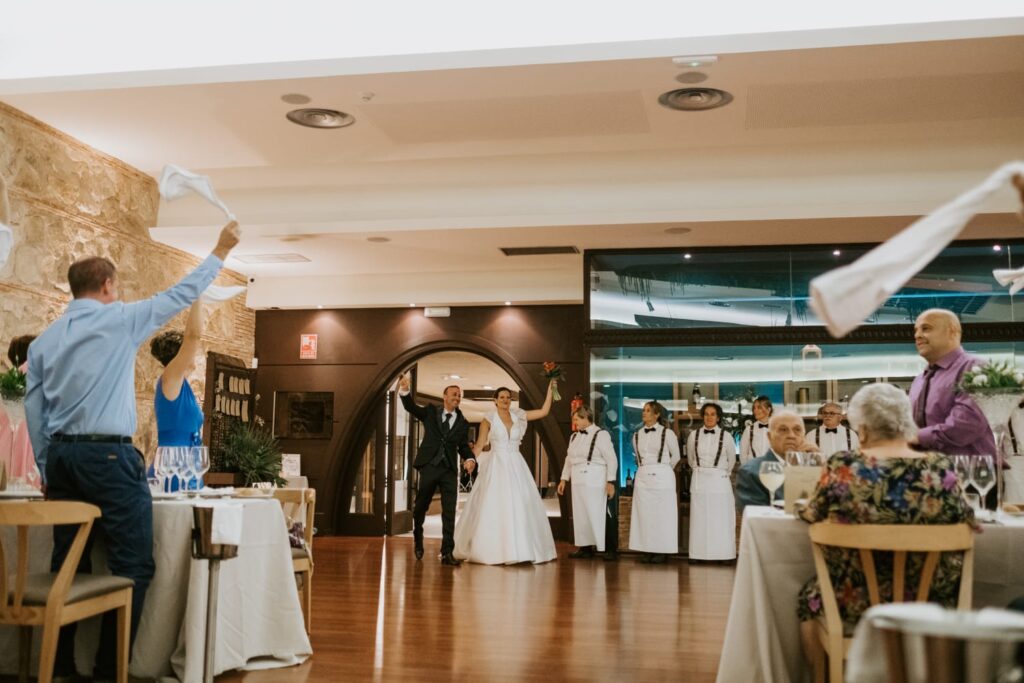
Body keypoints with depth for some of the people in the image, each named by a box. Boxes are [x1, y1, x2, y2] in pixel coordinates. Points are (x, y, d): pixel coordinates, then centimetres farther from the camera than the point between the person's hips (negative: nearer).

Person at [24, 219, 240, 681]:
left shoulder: (43, 340, 13)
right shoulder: (120, 319, -2)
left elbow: (33, 410, 11)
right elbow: (182, 294, 6)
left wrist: (48, 470, 16)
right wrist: (220, 251, 17)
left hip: (61, 456, 7)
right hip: (109, 456, -6)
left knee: (69, 566, 10)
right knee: (132, 565, -2)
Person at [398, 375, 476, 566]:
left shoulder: (463, 423, 11)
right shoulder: (431, 412, 7)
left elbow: (463, 446, 13)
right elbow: (411, 407, 0)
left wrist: (470, 459, -8)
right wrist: (405, 390, -18)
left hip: (450, 470, 1)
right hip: (429, 466, -1)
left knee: (449, 512, -4)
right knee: (421, 506, 11)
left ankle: (447, 553, -2)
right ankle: (418, 538, 38)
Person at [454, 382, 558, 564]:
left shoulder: (518, 416, 7)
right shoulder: (488, 419, -1)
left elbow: (544, 411, 6)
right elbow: (480, 445, 0)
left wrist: (550, 389, 1)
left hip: (515, 467, 4)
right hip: (496, 466, -3)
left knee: (520, 507, 2)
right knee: (493, 507, -4)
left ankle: (521, 549, 9)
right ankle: (492, 550, 3)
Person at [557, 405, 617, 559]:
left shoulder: (600, 434, -9)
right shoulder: (574, 436, 13)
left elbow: (611, 459, -10)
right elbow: (569, 459, 20)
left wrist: (610, 482, -14)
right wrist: (564, 479, 15)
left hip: (594, 480, -7)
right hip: (578, 480, 7)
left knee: (596, 514, -7)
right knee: (580, 514, 9)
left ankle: (603, 549, -3)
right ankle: (585, 547, 16)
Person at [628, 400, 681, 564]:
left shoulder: (667, 433, -4)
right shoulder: (637, 435, 8)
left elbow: (676, 456, 8)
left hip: (662, 477, -4)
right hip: (642, 477, 4)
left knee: (661, 515, 0)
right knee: (644, 515, 4)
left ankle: (661, 551, 6)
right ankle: (646, 550, 9)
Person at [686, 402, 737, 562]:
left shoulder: (726, 436, -3)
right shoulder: (694, 435, 2)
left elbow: (731, 460, 12)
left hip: (719, 481, -1)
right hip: (699, 481, 2)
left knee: (720, 519, 0)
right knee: (700, 519, 2)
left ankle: (722, 554, 4)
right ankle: (700, 553, 5)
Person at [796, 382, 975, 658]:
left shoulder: (842, 467, -15)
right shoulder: (941, 468, -11)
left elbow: (811, 515, 0)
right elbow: (964, 523, 4)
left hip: (855, 603, -2)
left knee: (809, 596, 30)